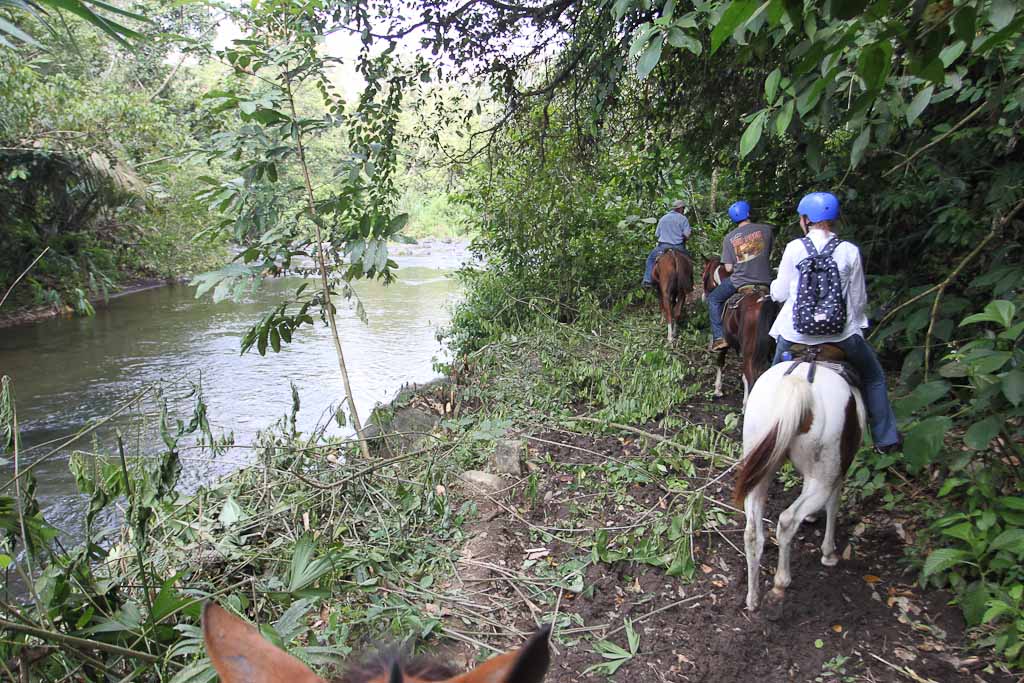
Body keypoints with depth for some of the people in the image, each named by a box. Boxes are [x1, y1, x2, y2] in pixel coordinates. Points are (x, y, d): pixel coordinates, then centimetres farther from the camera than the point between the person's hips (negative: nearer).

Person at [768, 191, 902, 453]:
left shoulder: (794, 248, -4)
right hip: (841, 333, 0)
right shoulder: (850, 251, -2)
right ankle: (885, 439, 26)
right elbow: (859, 299, 3)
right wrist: (856, 323, 22)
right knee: (874, 377, 23)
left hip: (796, 333, 0)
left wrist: (774, 284, 24)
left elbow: (780, 294, 1)